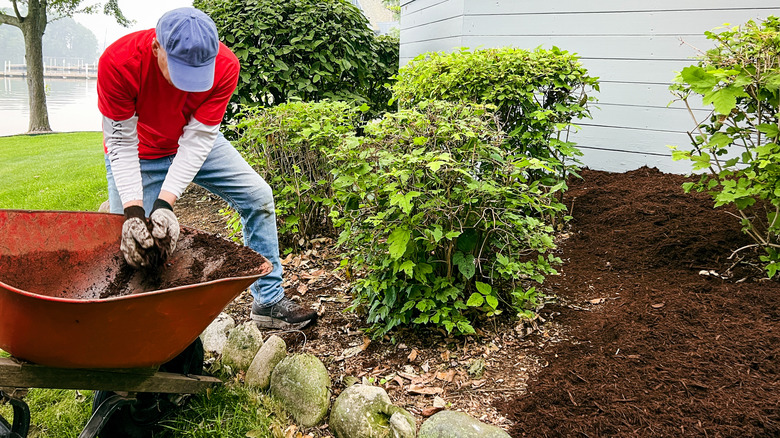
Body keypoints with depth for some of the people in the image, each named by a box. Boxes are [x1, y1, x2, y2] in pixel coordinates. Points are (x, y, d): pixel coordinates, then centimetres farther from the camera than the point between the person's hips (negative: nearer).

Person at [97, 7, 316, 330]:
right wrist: (133, 210, -36)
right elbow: (121, 142, -26)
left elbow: (198, 139, -28)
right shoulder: (118, 62, -34)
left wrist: (165, 203, -37)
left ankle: (268, 303, 3)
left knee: (258, 196, -6)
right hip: (138, 155, -2)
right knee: (130, 242, -8)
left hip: (195, 144, 2)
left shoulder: (224, 65, -30)